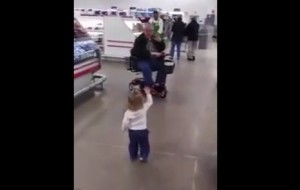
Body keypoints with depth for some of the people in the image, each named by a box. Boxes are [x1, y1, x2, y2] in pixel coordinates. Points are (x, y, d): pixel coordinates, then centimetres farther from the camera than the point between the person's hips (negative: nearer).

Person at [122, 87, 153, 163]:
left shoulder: (128, 112, -22)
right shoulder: (144, 108, -20)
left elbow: (125, 123, -17)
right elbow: (150, 102, -2)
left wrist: (124, 128, 3)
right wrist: (148, 93, 6)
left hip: (132, 132, 1)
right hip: (143, 131, -1)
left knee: (133, 144, 24)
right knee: (144, 145, 21)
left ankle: (133, 156, 41)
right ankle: (143, 157, 28)